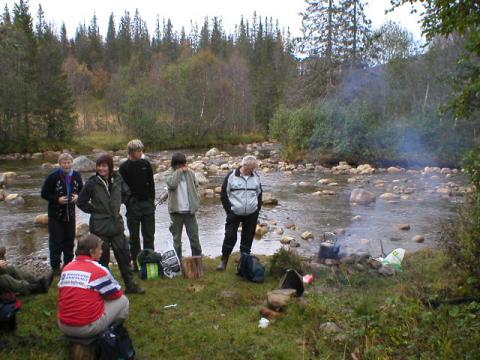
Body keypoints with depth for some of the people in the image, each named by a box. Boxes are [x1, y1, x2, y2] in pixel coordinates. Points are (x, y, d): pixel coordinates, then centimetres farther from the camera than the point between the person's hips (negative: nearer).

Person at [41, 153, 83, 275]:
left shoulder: (76, 176, -1)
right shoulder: (53, 177, -13)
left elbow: (81, 191, 12)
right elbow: (44, 194, -8)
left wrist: (77, 196, -9)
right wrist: (57, 199, -20)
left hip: (70, 213, 4)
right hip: (56, 214, -4)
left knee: (69, 240, 14)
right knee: (56, 241, 1)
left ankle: (68, 263, 29)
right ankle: (55, 267, 13)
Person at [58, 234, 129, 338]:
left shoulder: (66, 268, 5)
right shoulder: (99, 270, -10)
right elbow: (116, 293, 2)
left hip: (63, 326, 6)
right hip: (88, 327, -6)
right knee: (122, 300, 9)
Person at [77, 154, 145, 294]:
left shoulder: (118, 179, -2)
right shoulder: (92, 182, -12)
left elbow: (126, 193, 18)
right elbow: (81, 202, -2)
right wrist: (94, 210, -1)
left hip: (116, 224, 4)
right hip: (100, 227, -4)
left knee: (124, 254, 11)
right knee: (102, 258, 6)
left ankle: (130, 285, 24)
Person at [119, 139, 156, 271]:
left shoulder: (146, 164, 6)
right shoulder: (124, 167, -3)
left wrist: (152, 200, 5)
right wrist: (129, 202, -11)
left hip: (147, 204, 3)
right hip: (133, 206, -3)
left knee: (149, 235, 6)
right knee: (134, 236, 5)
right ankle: (136, 262, 12)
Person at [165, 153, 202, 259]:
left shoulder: (190, 173, 4)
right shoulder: (170, 174, -4)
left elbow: (196, 185, 12)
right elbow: (171, 184, -25)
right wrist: (179, 172, -16)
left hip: (189, 210, 2)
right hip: (176, 211, -1)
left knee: (194, 236, 5)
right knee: (177, 238, 9)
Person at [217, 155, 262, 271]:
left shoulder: (256, 177, 5)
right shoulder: (231, 176, -7)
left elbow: (259, 193, 15)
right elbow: (224, 194, -3)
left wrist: (257, 209, 7)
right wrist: (229, 210, -7)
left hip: (252, 214, 3)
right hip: (234, 213, -3)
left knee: (248, 238, 9)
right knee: (230, 236, -3)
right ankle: (224, 260, 8)